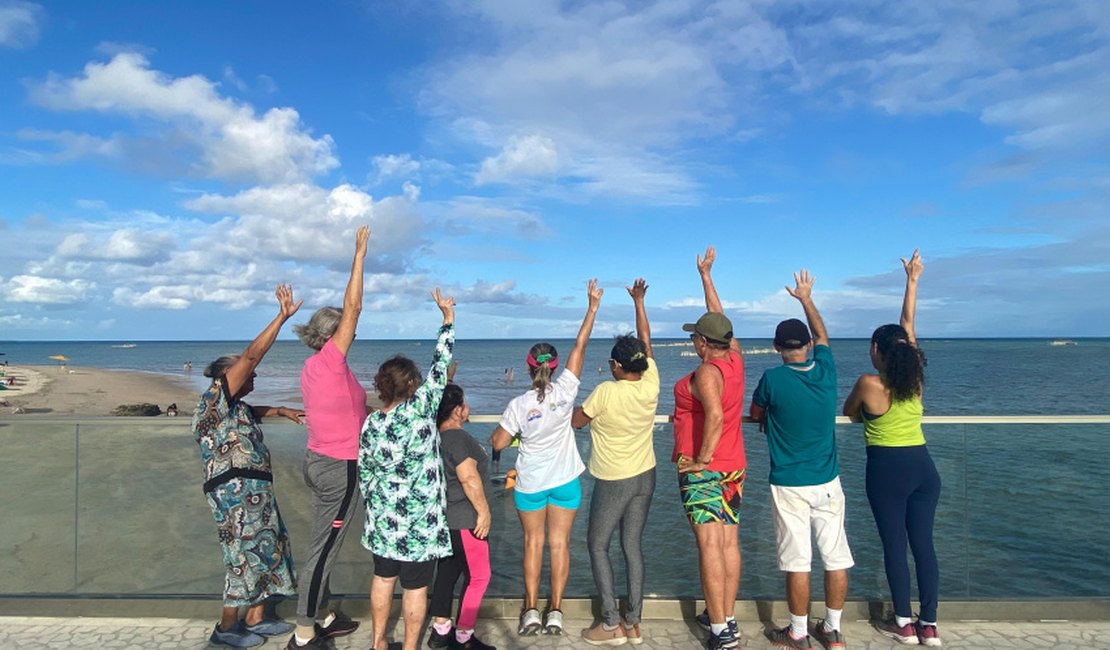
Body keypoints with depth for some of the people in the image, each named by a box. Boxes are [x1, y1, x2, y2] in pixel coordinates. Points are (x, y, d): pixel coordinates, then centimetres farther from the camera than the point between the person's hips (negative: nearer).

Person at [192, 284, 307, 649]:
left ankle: (256, 619, 24)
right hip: (235, 492, -10)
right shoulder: (215, 397, -11)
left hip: (253, 491, 10)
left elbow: (250, 412, 42)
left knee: (264, 550, 13)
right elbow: (251, 356, -19)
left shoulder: (233, 406, 16)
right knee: (244, 557, -2)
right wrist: (282, 317, -22)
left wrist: (281, 410, 32)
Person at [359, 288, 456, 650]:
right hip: (419, 518, -5)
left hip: (383, 518, 5)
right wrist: (448, 317, -4)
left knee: (383, 578, 20)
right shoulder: (420, 410, -18)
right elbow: (439, 367, -12)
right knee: (415, 586, 9)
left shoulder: (371, 424, -4)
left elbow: (363, 475, 5)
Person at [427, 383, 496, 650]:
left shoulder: (437, 435, 7)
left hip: (445, 517, 10)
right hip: (465, 520, -10)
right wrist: (483, 510, -18)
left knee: (447, 571, 18)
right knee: (478, 576, 3)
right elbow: (469, 478, -25)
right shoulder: (458, 438, -21)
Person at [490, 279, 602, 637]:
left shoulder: (518, 405, -15)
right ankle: (555, 611, 12)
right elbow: (580, 346, -11)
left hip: (530, 483, 0)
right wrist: (593, 306, -6)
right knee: (559, 543, 8)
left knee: (533, 543, 13)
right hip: (565, 480, 1)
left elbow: (497, 443, -8)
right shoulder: (564, 392, -14)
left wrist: (501, 429, 13)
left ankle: (531, 610, 12)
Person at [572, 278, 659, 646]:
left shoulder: (605, 392, -22)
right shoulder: (651, 385, -9)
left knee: (598, 545, 9)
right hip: (645, 477, 5)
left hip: (613, 481, -5)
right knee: (632, 546, 12)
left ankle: (611, 625, 8)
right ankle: (632, 623, 18)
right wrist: (638, 302, 15)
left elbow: (576, 422, -7)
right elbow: (645, 340, 4)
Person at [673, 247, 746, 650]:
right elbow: (719, 319, 19)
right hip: (734, 467, 8)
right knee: (729, 544, 11)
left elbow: (715, 416, -31)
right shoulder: (736, 360, 6)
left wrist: (702, 459, -22)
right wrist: (706, 276, 27)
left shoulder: (706, 372, -16)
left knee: (709, 547, -6)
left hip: (704, 470, -8)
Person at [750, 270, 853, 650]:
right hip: (828, 482, 4)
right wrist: (806, 298, 30)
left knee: (797, 562, 4)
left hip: (789, 485, -4)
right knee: (836, 558, 12)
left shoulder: (772, 379, -14)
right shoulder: (826, 371, -3)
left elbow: (756, 414, 5)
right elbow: (822, 334, 17)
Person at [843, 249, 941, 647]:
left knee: (894, 545, 5)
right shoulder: (915, 378, 0)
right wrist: (913, 281, 16)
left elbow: (849, 413, 7)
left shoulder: (868, 383, -12)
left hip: (887, 469, -5)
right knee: (923, 543, 10)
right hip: (923, 467, 5)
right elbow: (908, 325, 9)